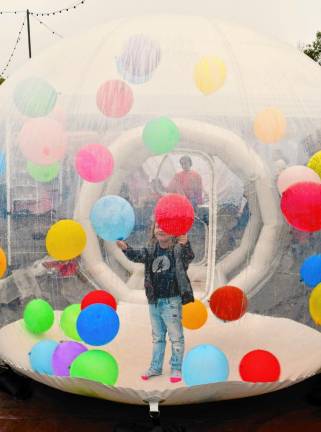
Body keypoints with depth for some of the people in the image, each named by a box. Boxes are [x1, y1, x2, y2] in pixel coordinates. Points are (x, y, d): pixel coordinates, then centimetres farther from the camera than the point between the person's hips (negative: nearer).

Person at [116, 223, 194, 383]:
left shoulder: (178, 249, -12)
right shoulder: (151, 249, 2)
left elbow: (189, 256, -32)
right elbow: (137, 255, -12)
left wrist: (185, 244, -54)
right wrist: (125, 248, -33)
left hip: (171, 301, -5)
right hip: (154, 301, 5)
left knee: (176, 337, 7)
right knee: (157, 336, 18)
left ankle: (176, 368, 22)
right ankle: (156, 367, 31)